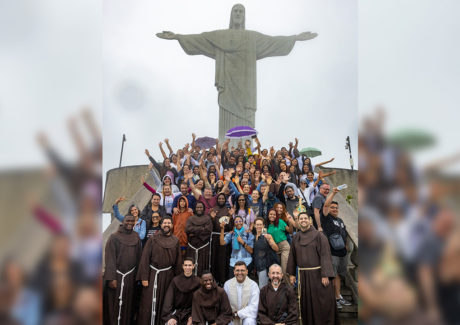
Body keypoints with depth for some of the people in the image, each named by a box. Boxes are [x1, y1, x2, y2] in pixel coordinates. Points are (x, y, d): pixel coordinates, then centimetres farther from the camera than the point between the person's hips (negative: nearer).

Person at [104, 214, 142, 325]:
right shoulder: (114, 237, -8)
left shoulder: (136, 237, 6)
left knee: (128, 303, 12)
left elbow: (139, 256, 9)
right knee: (115, 303, 3)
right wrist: (111, 278, -16)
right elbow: (110, 258, -11)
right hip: (117, 275, -4)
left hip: (130, 275, 4)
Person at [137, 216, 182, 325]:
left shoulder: (175, 241, 5)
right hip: (153, 274, -2)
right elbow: (145, 258, -6)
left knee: (165, 303, 11)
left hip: (168, 275, 3)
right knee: (150, 302, 0)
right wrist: (144, 277, -11)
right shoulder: (153, 239, -3)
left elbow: (178, 260, 7)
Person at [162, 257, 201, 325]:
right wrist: (169, 317, -15)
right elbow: (168, 299, -5)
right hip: (177, 311, 0)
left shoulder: (197, 282, -4)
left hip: (190, 312, 0)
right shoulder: (175, 280, -1)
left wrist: (192, 317, -12)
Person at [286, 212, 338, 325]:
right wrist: (291, 274, 10)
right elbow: (292, 256, 13)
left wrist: (325, 275, -16)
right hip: (302, 275, 4)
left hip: (317, 274, -4)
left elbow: (325, 255, -10)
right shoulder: (295, 237, 8)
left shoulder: (318, 235, -6)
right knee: (306, 303, 11)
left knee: (322, 303, 0)